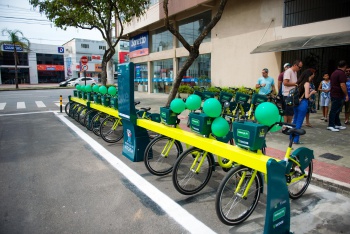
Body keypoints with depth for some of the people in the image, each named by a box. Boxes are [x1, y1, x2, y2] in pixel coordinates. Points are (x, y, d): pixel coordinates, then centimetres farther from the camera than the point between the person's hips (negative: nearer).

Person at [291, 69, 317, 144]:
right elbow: (306, 96, -16)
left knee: (295, 121, 16)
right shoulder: (307, 83, -10)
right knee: (299, 122, -1)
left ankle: (292, 137, 24)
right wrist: (312, 92, 3)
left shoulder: (299, 82, 10)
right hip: (303, 104, -7)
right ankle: (295, 140, 4)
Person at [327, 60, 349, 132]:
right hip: (338, 95, -10)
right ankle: (330, 125, -4)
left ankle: (338, 124, 22)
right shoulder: (341, 73, -15)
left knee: (336, 110, 14)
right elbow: (342, 85, -21)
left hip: (333, 94, 10)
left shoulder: (334, 72, 14)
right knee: (334, 110, -7)